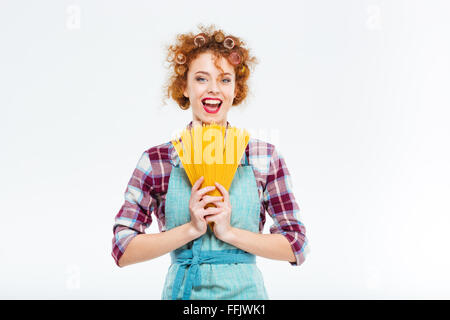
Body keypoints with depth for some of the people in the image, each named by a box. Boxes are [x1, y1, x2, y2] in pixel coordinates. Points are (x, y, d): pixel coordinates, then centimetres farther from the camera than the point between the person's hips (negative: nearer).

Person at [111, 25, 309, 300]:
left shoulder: (265, 157, -3)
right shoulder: (157, 161, -5)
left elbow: (297, 247, -4)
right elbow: (123, 251, -8)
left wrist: (229, 232, -16)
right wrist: (191, 228, -18)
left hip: (246, 290, 1)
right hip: (181, 290, 0)